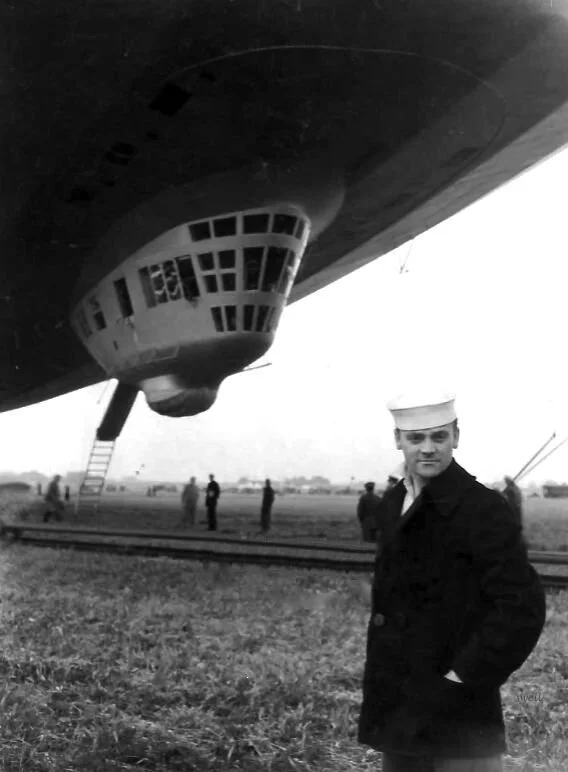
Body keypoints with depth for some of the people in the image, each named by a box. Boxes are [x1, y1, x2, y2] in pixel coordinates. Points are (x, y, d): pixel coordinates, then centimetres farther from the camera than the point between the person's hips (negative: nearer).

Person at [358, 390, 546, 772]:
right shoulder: (393, 503, 8)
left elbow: (523, 606, -20)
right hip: (399, 710, 7)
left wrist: (465, 676, -17)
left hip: (458, 712, -7)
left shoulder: (483, 508, -15)